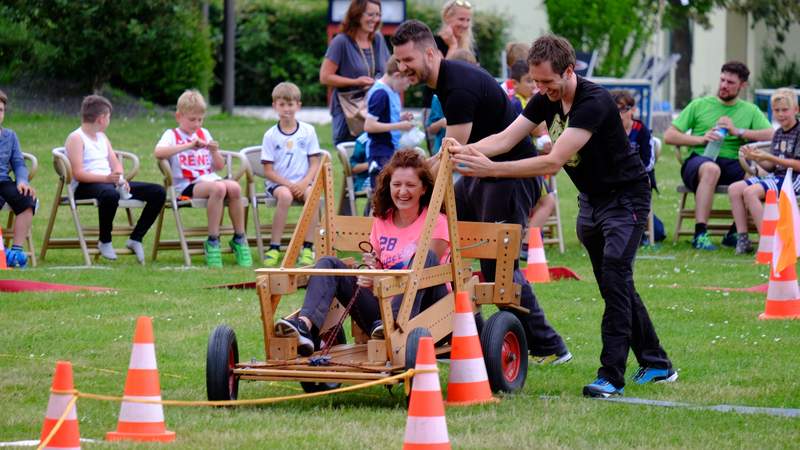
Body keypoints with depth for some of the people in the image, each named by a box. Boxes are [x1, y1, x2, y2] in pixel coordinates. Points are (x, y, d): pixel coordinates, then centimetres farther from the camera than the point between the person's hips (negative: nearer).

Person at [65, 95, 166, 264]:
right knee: (110, 194, -45)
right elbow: (78, 173, -15)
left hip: (110, 182, 8)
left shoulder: (102, 137, 24)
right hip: (85, 187, -8)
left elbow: (115, 163, 17)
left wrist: (120, 178, -7)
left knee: (158, 192, -2)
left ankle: (135, 238, 1)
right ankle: (105, 241, -21)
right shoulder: (76, 138, -4)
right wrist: (106, 178, -29)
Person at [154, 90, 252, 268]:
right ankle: (212, 242, -28)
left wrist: (214, 152, 0)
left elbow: (219, 166, 23)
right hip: (187, 186, -5)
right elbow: (158, 152, -18)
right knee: (219, 188, -35)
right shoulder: (172, 135, 7)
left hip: (210, 179, 5)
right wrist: (189, 146, -22)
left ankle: (239, 239, -16)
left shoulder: (204, 134, 22)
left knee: (234, 186, -28)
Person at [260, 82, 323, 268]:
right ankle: (274, 248, -31)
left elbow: (315, 164, 3)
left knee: (311, 194, -33)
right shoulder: (271, 135, 2)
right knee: (285, 195, -35)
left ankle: (308, 248, -30)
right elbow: (268, 170, -1)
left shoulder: (308, 131, 5)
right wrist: (289, 185, -14)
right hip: (278, 183, -1)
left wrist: (304, 183, -15)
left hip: (302, 182, 1)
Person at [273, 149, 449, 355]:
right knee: (328, 264, -9)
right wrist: (371, 268, -11)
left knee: (427, 257, -31)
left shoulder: (436, 221, 0)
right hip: (383, 303, 5)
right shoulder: (381, 222, 15)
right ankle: (306, 326, -34)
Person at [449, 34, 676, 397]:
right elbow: (505, 138, -10)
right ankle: (656, 364, 24)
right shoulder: (546, 101, -4)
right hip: (591, 200, 9)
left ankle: (611, 375, -17)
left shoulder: (594, 103, -30)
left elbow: (553, 162, -36)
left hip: (626, 197, -9)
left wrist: (492, 169, -42)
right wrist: (467, 150, -31)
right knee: (615, 286, 13)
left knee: (615, 281, -17)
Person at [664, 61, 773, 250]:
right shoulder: (699, 105, 13)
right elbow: (669, 136, 7)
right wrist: (701, 139, -6)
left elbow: (772, 136, -2)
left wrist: (738, 132, -10)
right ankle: (700, 234, -40)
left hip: (733, 164, 2)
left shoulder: (751, 111, 16)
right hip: (698, 160, -2)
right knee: (711, 169, -39)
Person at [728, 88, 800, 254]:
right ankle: (742, 239, -13)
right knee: (734, 189, -9)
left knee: (750, 192, -28)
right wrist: (757, 159, -3)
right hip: (776, 176, 8)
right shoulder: (778, 134, 17)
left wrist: (768, 158, -17)